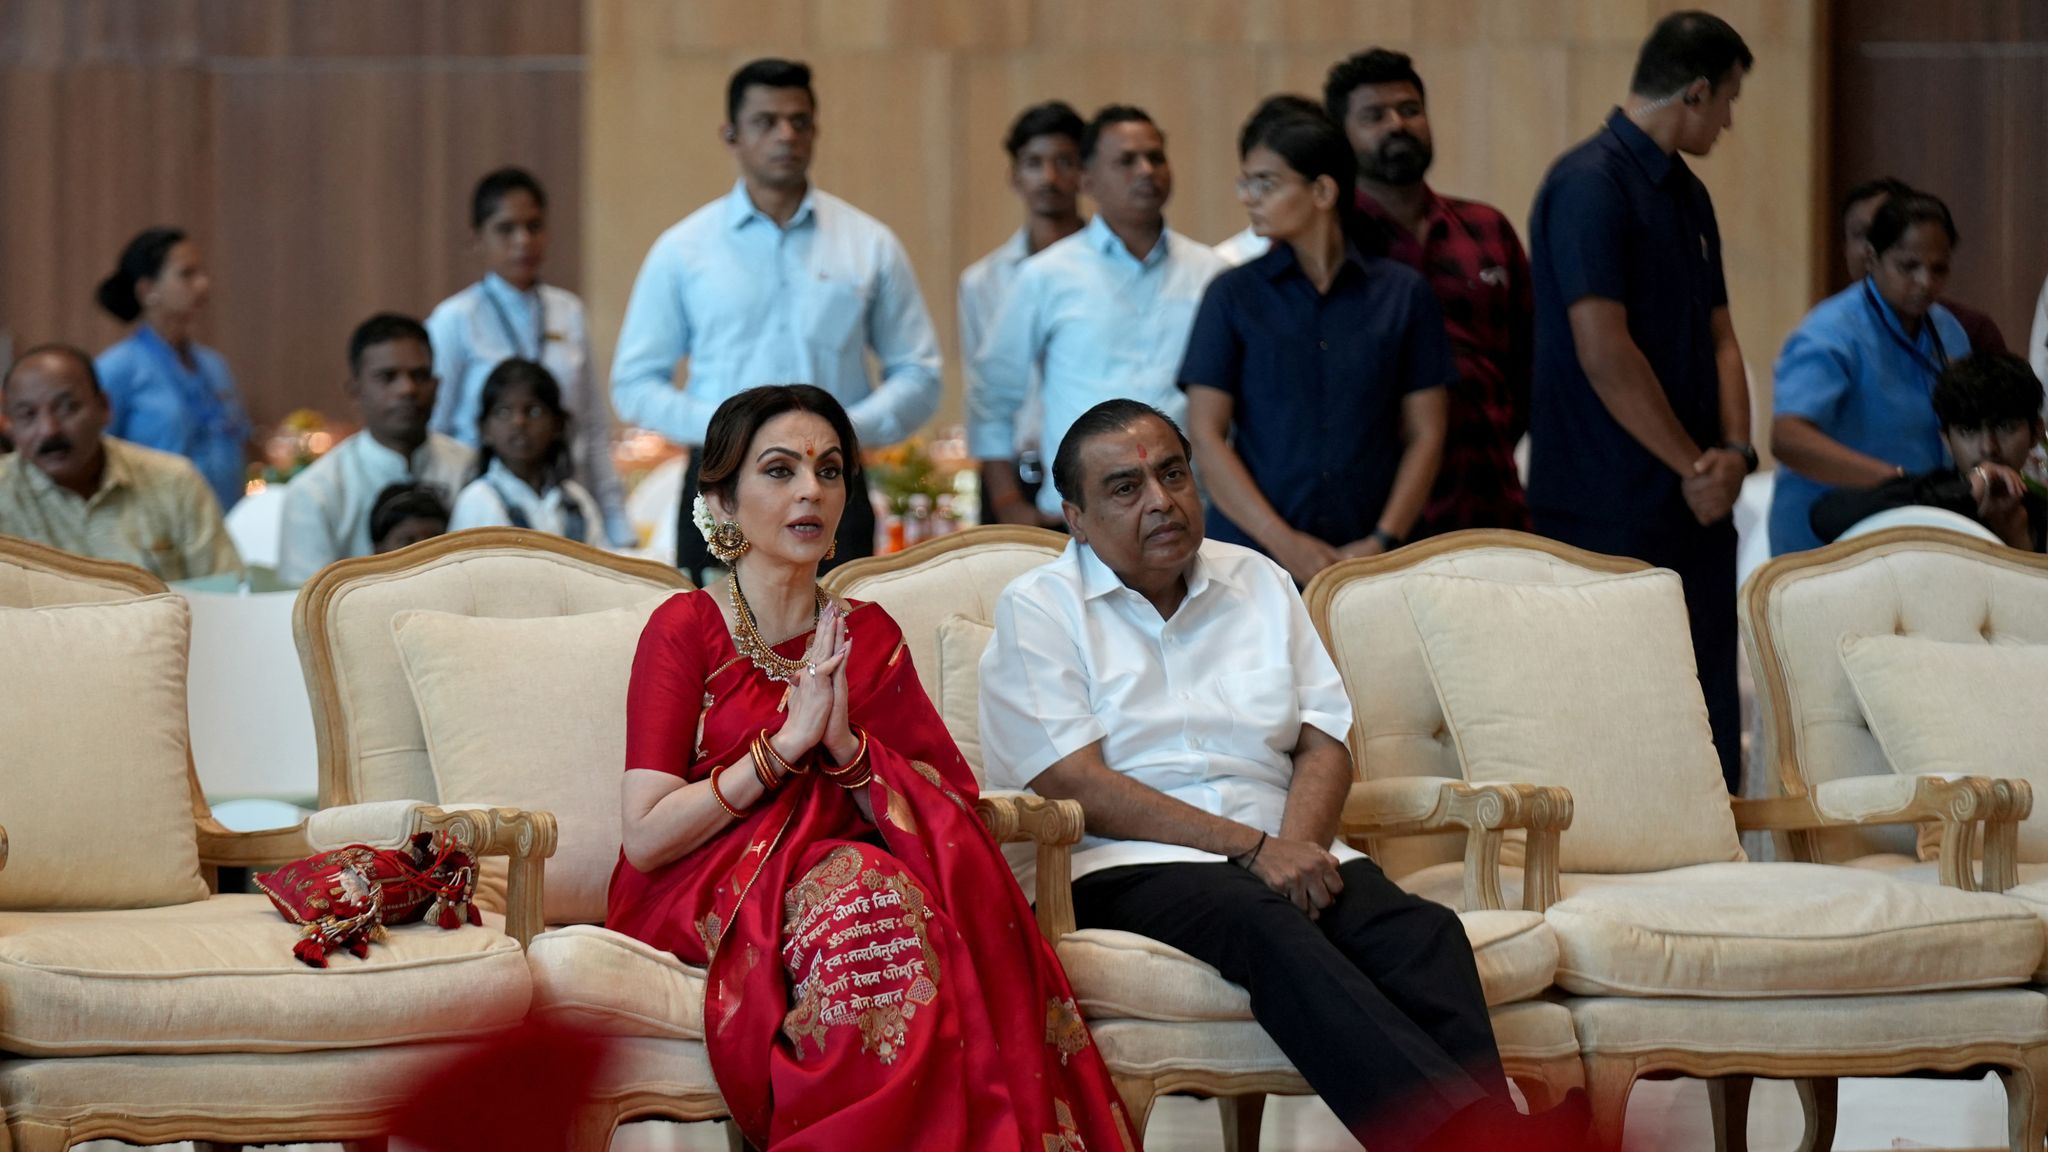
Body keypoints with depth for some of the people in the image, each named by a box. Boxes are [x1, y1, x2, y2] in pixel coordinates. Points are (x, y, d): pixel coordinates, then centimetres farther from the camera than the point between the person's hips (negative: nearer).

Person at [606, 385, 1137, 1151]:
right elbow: (646, 837, -10)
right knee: (869, 892, -34)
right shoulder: (685, 629, 0)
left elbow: (949, 809, 3)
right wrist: (788, 742, -14)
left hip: (839, 886, 4)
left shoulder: (868, 637, 13)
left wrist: (845, 746, -14)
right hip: (699, 904, -4)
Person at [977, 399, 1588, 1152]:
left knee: (1423, 931, -27)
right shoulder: (1038, 611, 6)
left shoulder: (1259, 583, 21)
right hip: (1126, 867, -5)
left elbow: (1326, 744, 14)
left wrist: (1297, 847, -9)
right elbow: (1076, 784, -7)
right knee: (1266, 923, -38)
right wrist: (1255, 850, -13)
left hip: (1284, 856, 5)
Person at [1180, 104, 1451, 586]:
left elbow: (1425, 434, 6)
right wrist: (1282, 541, -9)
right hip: (1253, 553, 0)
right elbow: (1205, 434, 0)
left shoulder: (1403, 293, 6)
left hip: (1369, 559, 0)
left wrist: (1385, 541, -6)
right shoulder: (1233, 295, 5)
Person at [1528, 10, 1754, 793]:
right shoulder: (1590, 186, -13)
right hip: (1611, 514, -9)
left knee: (1710, 721, 8)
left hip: (1695, 506, 9)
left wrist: (1734, 451, -1)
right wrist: (1697, 466, -12)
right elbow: (1605, 353, -18)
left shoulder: (1686, 194, 16)